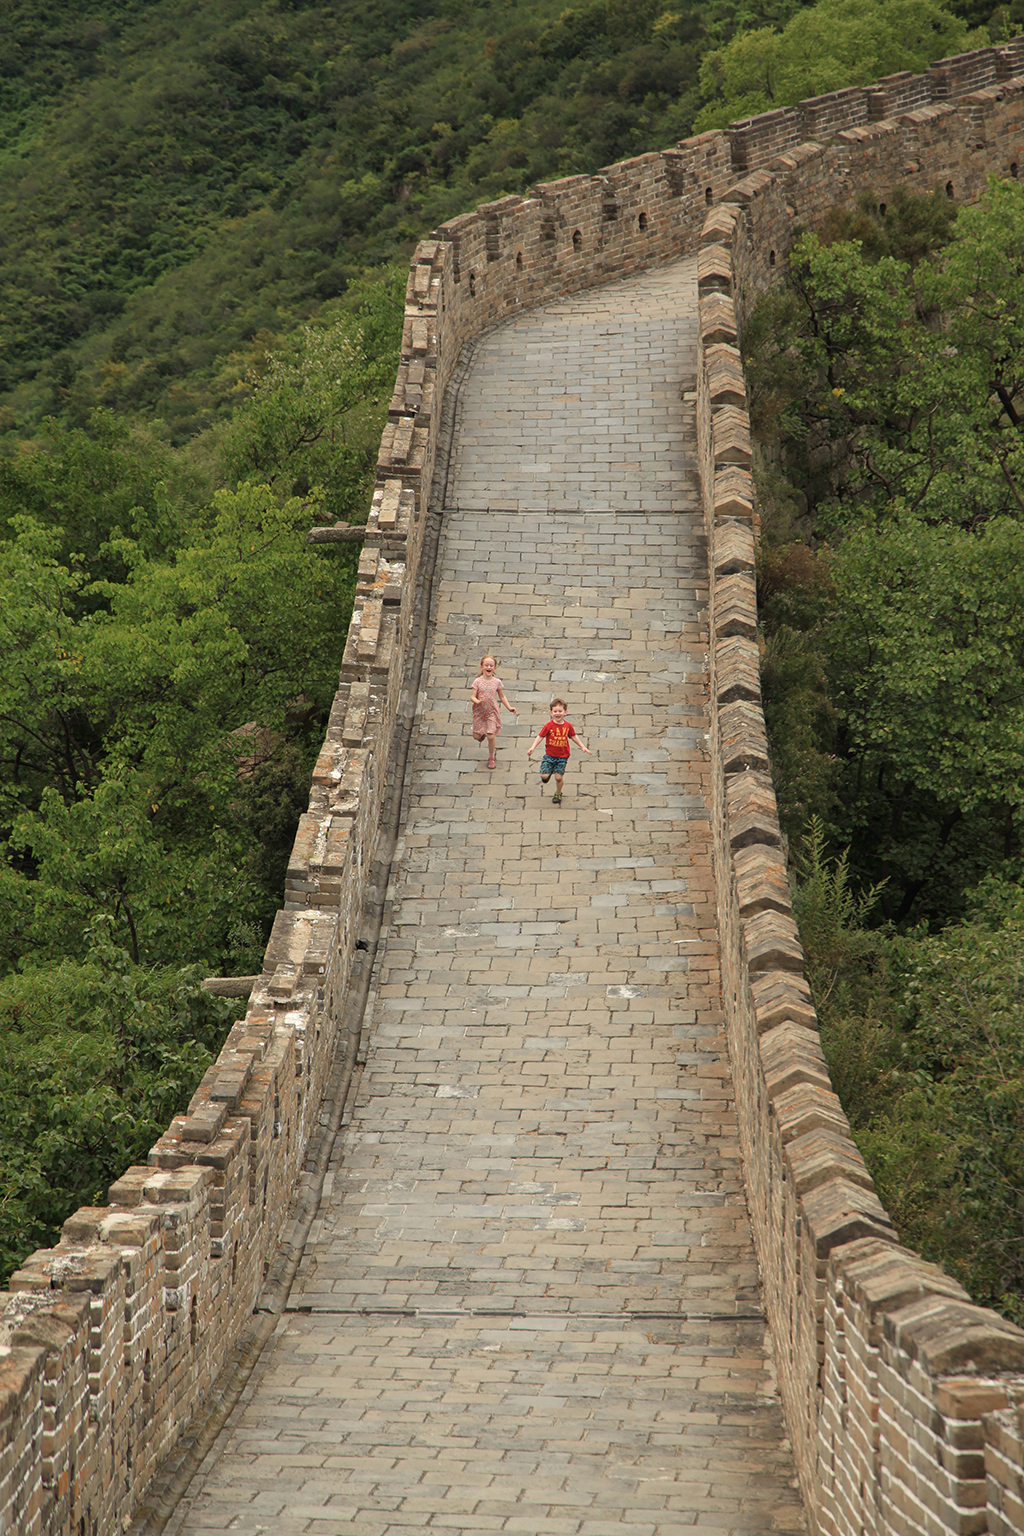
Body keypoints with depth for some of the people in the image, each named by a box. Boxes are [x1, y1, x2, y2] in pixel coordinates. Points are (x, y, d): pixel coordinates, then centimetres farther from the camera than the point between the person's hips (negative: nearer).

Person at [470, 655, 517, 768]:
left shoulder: (497, 682, -5)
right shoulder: (477, 681, -9)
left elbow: (502, 697, 8)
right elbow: (472, 697, -11)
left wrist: (509, 708, 1)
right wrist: (478, 701, -32)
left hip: (492, 712, 0)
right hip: (479, 712, 0)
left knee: (491, 736, -5)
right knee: (476, 737, 4)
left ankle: (491, 758, 16)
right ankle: (482, 734, 42)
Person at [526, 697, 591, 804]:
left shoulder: (567, 725, -3)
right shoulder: (549, 725, -11)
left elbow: (574, 737, 13)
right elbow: (540, 737, -9)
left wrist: (583, 747, 13)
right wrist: (532, 747, -21)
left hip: (562, 756, 1)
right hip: (549, 755, -1)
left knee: (558, 777, -1)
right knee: (543, 775, -7)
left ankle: (558, 794, 27)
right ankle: (549, 773, 32)